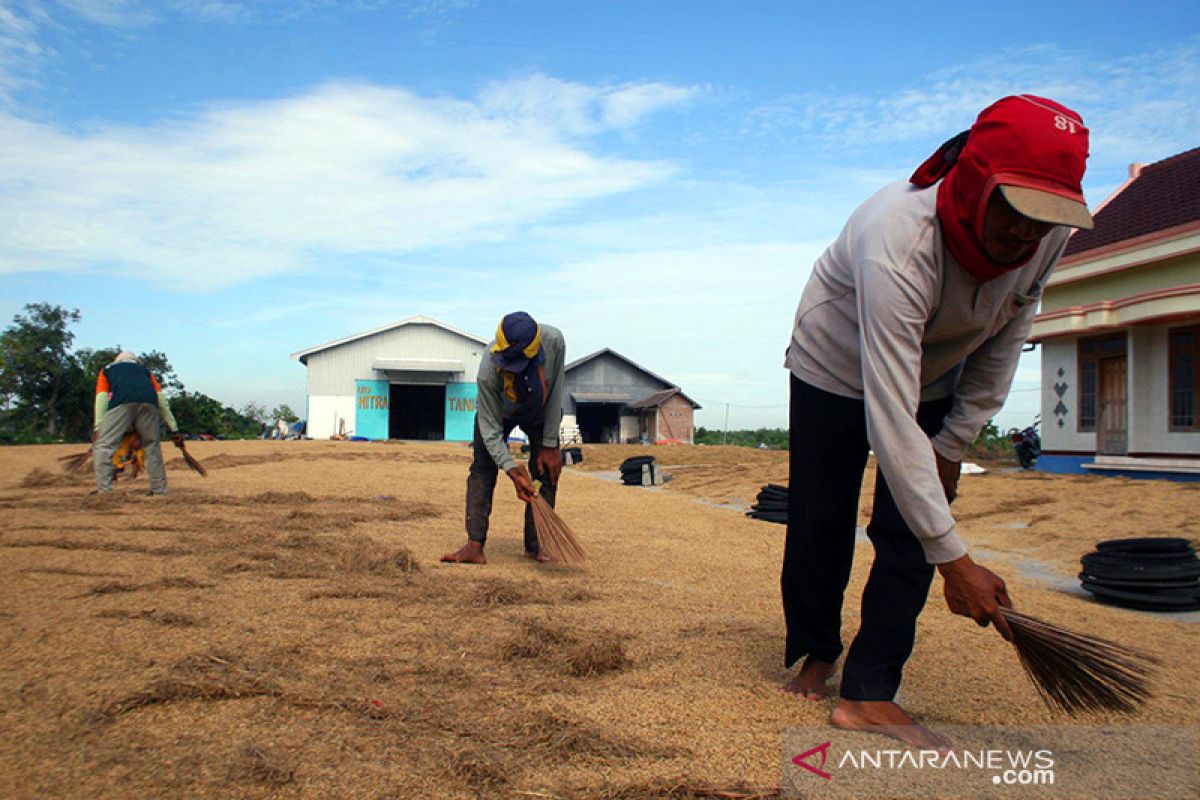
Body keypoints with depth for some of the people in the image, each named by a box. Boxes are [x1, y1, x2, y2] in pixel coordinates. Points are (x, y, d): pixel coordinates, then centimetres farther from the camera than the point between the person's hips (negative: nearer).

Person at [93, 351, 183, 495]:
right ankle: (160, 491, 13)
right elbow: (161, 399, 27)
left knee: (103, 445, -1)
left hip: (122, 402, -3)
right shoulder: (144, 370, 39)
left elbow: (101, 398, 17)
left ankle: (104, 491, -13)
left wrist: (97, 427, 8)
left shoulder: (107, 369, 35)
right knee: (152, 446, 14)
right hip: (149, 402, 3)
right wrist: (174, 429, 24)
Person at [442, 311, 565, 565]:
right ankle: (474, 545, -18)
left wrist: (550, 445, -19)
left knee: (546, 470, -8)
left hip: (542, 413, 2)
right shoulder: (488, 372, -41)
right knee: (483, 469, -15)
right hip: (499, 412, -1)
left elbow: (555, 392, -24)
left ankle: (535, 546, -2)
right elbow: (491, 429, -32)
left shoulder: (553, 341, -39)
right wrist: (513, 471, -41)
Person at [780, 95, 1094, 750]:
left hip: (936, 379, 4)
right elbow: (890, 421, -44)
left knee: (911, 531, -5)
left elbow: (1002, 342, -4)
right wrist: (954, 559, -43)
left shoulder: (1049, 233, -23)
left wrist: (953, 445, -5)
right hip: (837, 369, -4)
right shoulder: (897, 245, -42)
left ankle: (867, 694, 3)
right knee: (818, 525, 2)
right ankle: (815, 653, 28)